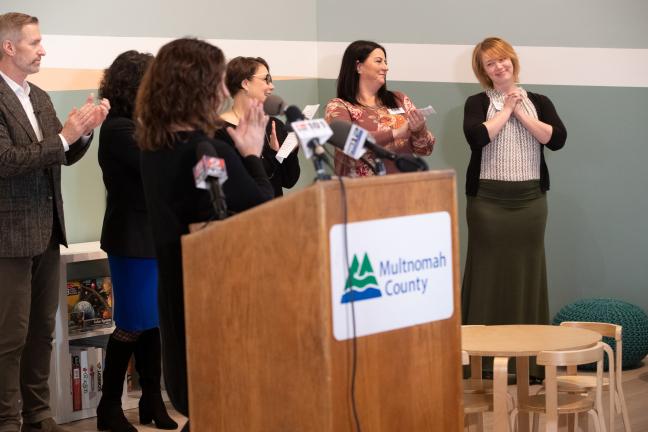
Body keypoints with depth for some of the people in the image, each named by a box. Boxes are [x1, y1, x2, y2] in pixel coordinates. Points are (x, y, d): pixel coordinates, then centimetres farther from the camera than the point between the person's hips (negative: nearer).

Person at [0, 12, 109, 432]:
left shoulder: (40, 98, 13)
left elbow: (65, 156, 16)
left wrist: (85, 130, -4)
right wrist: (62, 137, -21)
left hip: (46, 231, 8)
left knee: (42, 330, 13)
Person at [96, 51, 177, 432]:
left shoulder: (138, 125, 10)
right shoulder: (119, 129, -15)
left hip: (153, 236, 8)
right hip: (133, 240, -8)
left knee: (153, 322, 10)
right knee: (133, 325, -1)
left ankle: (152, 401, 18)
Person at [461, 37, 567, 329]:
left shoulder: (539, 103, 11)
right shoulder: (477, 104, 4)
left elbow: (557, 139, -4)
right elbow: (476, 137, -15)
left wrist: (520, 113, -5)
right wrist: (506, 109, -6)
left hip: (530, 198, 2)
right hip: (488, 200, -2)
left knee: (527, 269, 4)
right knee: (489, 271, -2)